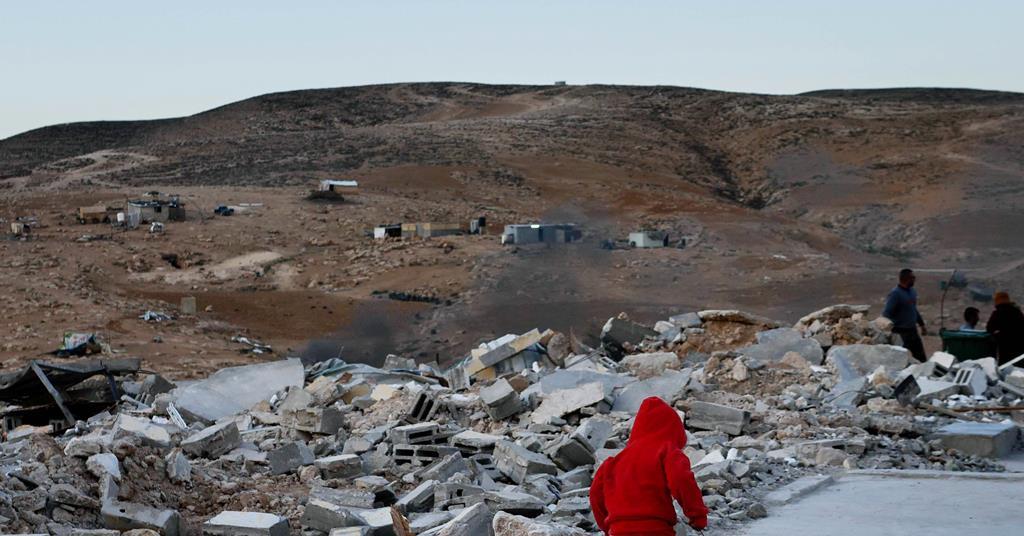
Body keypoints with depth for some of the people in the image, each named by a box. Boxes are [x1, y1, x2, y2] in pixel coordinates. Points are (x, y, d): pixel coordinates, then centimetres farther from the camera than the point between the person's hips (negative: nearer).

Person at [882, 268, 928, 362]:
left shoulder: (912, 291, 9)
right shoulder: (895, 293, -17)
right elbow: (887, 314, -20)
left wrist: (922, 325, 25)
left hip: (912, 330, 8)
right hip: (901, 332, -8)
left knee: (921, 357, 12)